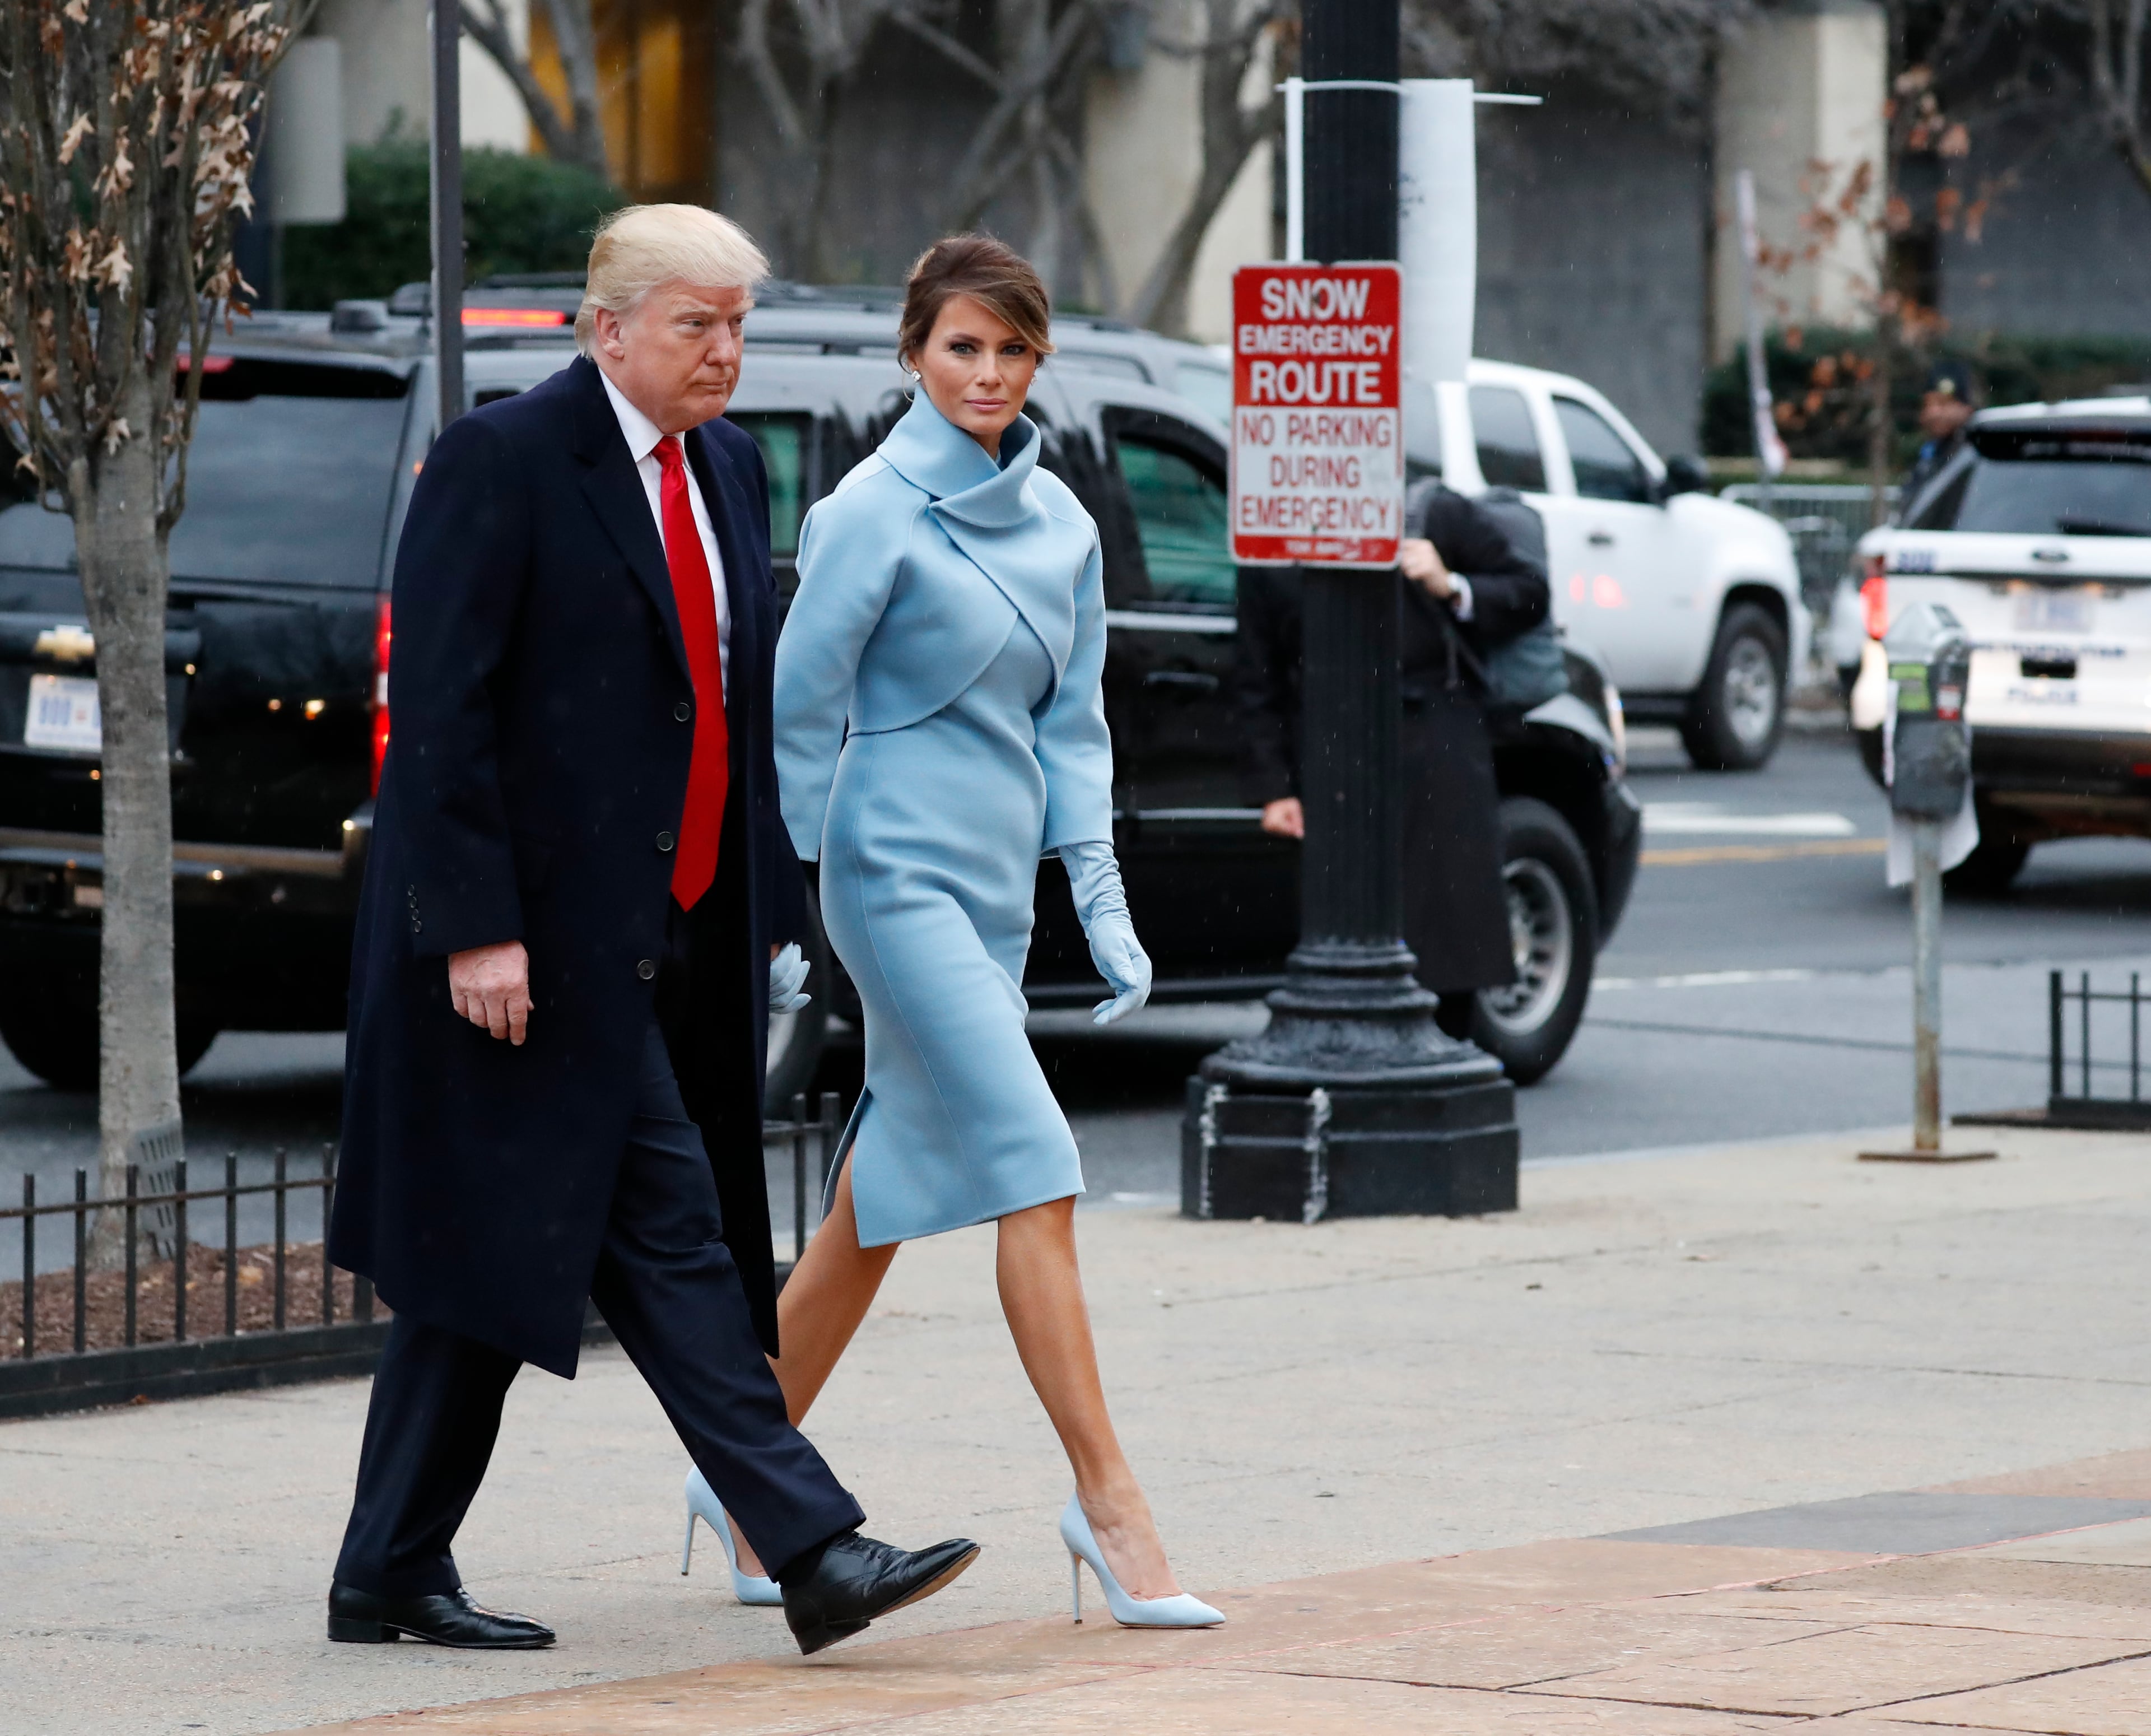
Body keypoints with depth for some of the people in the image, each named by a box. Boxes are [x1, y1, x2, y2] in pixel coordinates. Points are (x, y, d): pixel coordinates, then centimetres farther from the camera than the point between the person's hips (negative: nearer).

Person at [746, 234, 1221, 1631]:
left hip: (994, 884, 7)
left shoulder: (1058, 518, 11)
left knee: (883, 1203, 12)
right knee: (1034, 1176, -14)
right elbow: (802, 705, -7)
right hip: (902, 873, -7)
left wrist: (1104, 900, 8)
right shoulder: (876, 509, -10)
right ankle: (1109, 1503, -13)